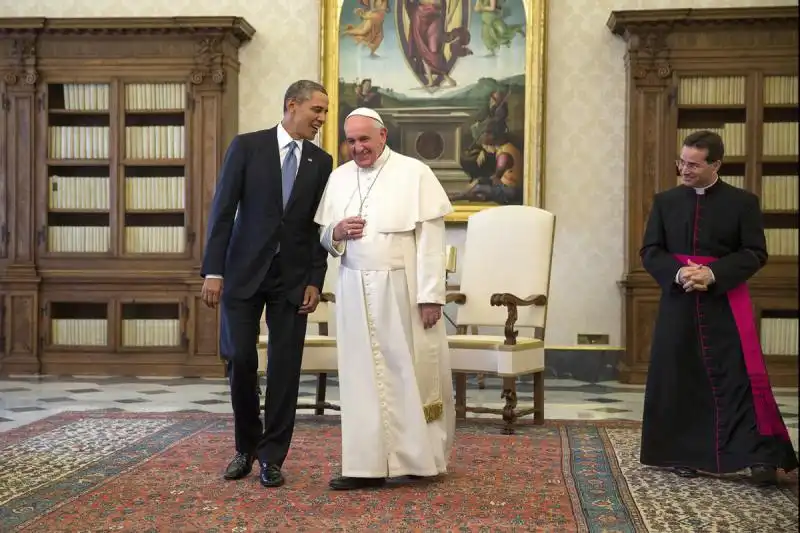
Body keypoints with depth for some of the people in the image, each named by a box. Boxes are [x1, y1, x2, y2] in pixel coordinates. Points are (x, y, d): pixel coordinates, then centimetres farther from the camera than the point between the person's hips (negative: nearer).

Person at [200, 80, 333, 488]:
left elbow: (319, 225, 6)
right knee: (240, 361, 0)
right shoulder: (246, 146, -3)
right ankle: (246, 447, 22)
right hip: (244, 272, -2)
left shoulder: (321, 162, 6)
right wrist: (213, 271, -10)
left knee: (285, 367, 1)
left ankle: (272, 456, 12)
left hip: (293, 278, 2)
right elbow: (222, 210, -5)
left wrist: (315, 281, -2)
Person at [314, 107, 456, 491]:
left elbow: (430, 239, -8)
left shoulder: (415, 174, -3)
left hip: (403, 290, -4)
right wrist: (335, 232, -8)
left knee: (411, 373, 3)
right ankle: (368, 465, 9)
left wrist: (430, 295, -13)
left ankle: (421, 456, 18)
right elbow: (322, 237, 16)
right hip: (356, 292, 4)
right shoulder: (337, 178, 11)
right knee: (363, 376, 4)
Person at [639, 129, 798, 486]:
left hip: (726, 304, -2)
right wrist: (678, 273, -13)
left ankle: (759, 454, -3)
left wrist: (713, 274, -17)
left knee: (740, 377, -7)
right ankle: (686, 454, 15)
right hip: (678, 304, 3)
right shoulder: (665, 201, 8)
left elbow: (755, 254, -3)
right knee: (680, 379, 5)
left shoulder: (742, 202, 1)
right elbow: (650, 251, 6)